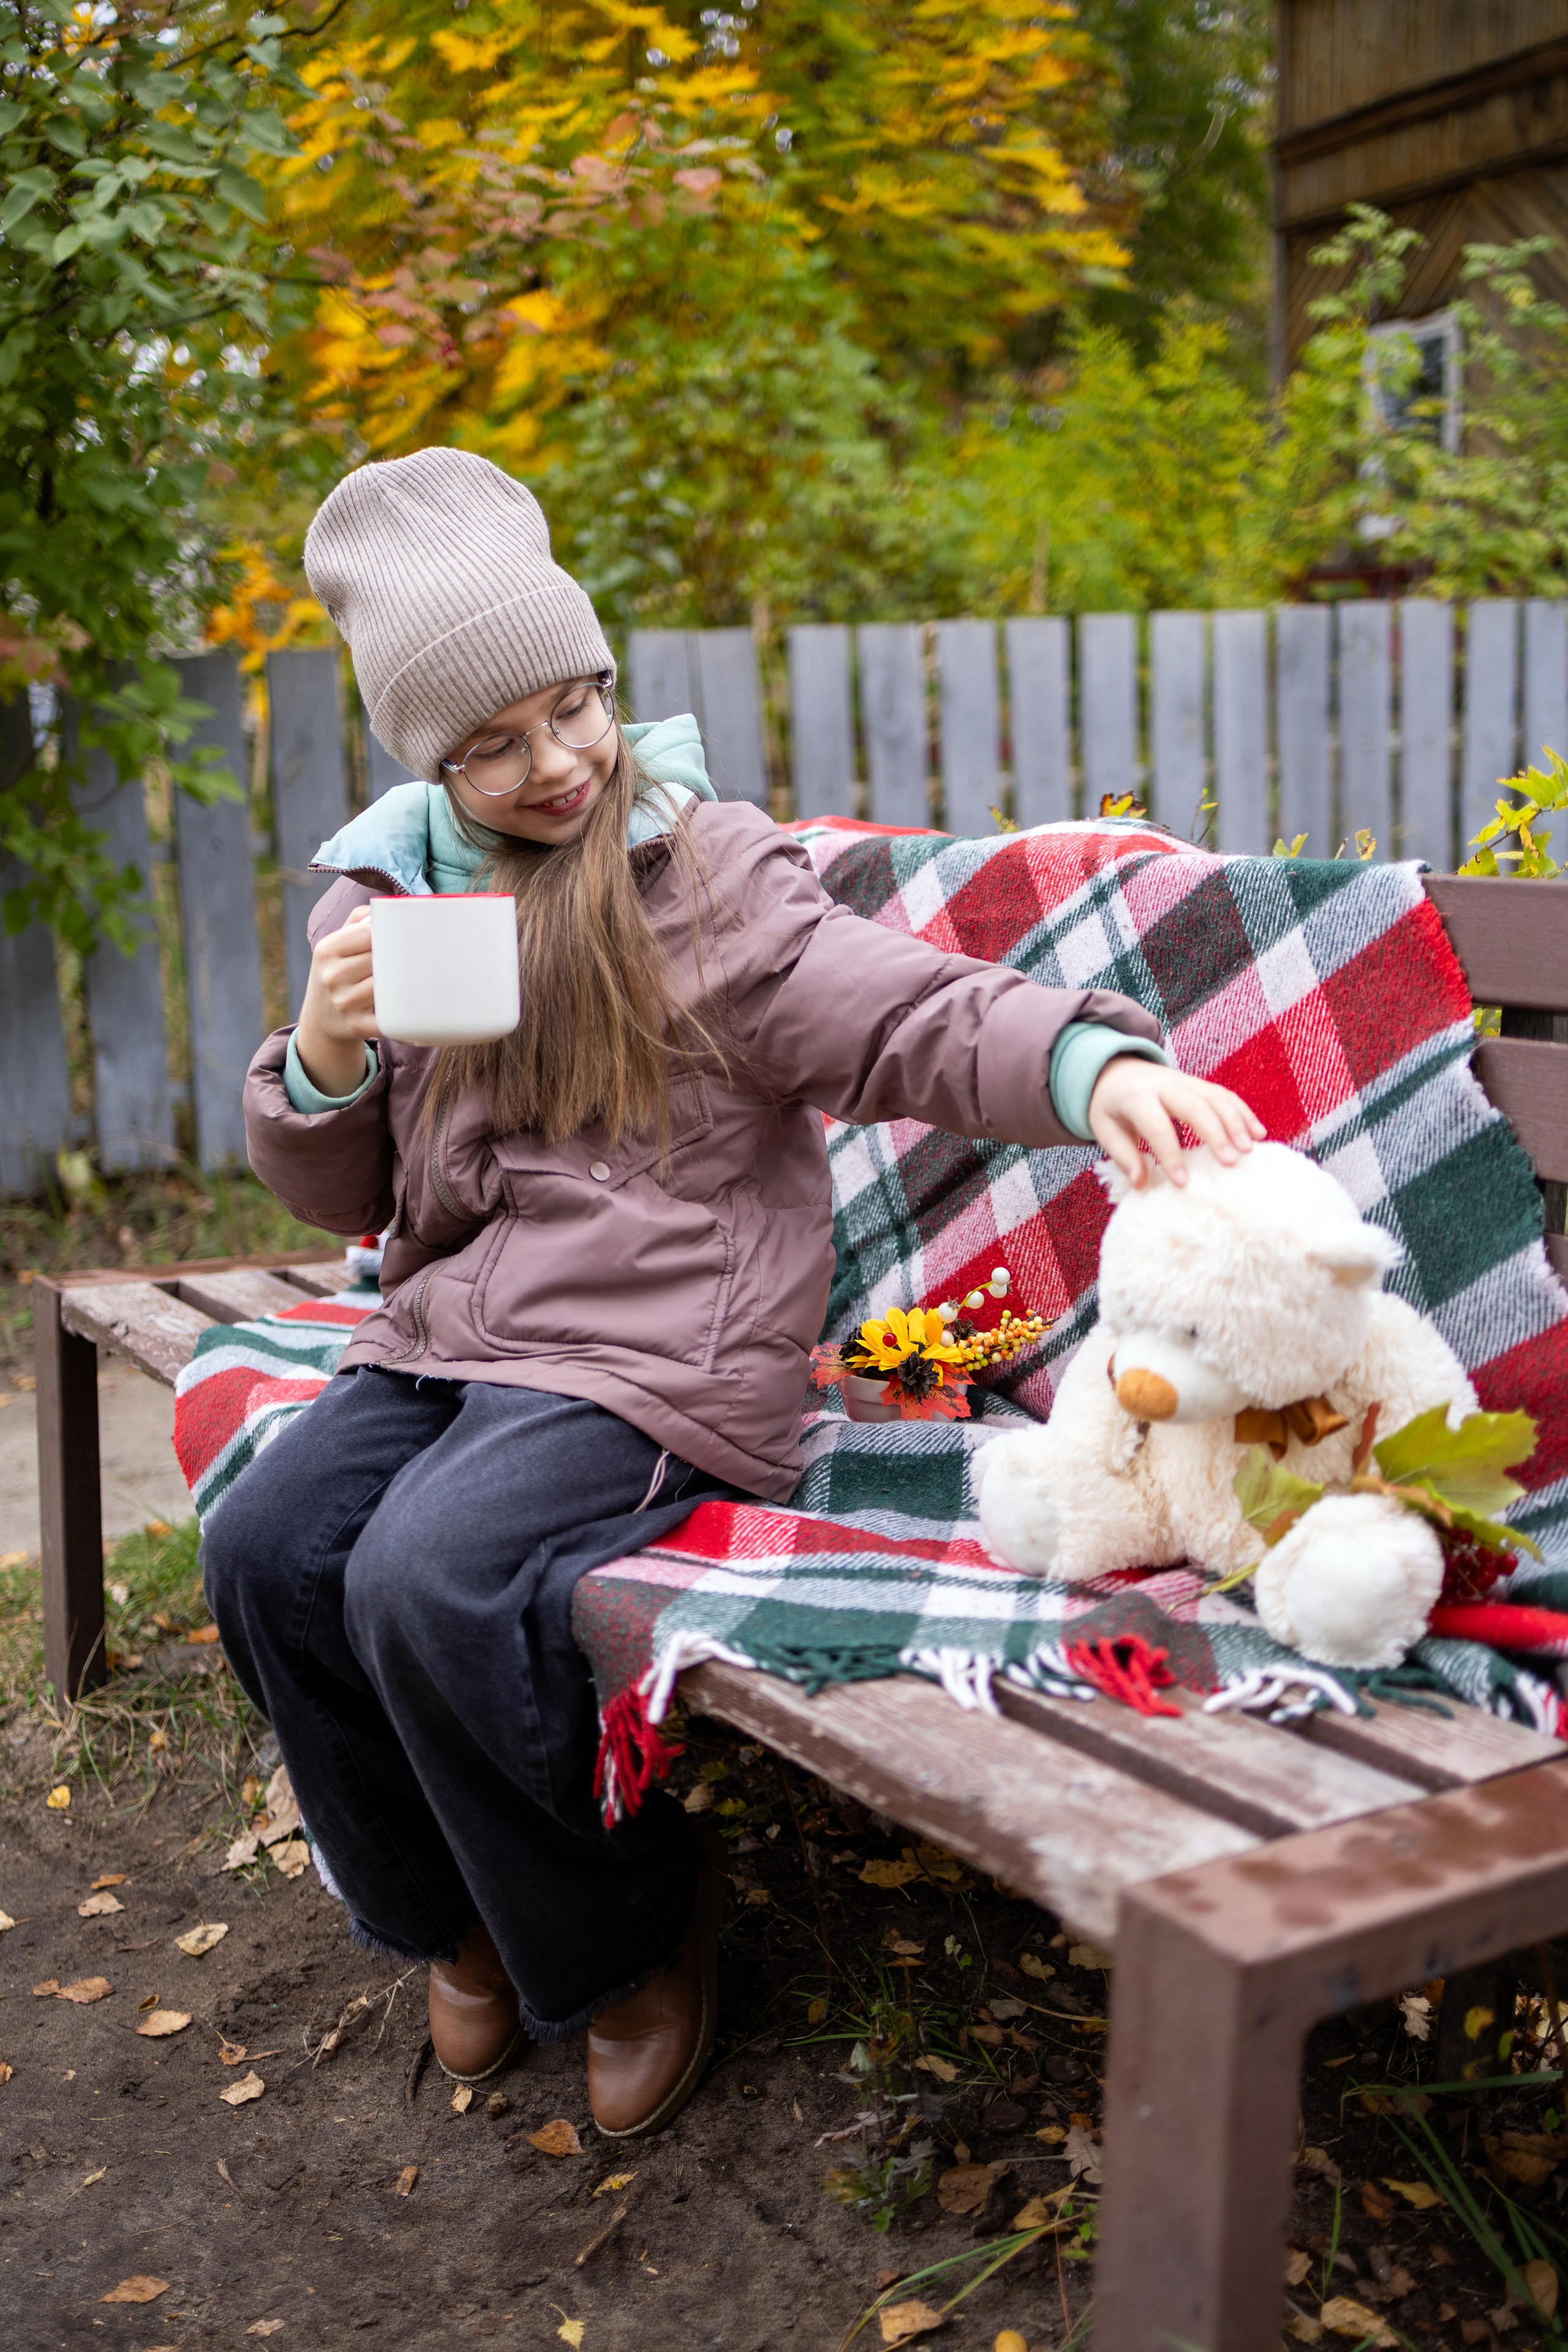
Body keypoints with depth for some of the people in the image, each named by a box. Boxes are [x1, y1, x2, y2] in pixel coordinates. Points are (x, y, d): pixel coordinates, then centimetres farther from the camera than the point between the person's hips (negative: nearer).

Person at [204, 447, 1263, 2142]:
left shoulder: (705, 870, -3)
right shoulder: (377, 901, 12)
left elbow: (908, 1020, -16)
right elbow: (346, 1203, 17)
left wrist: (1095, 1064, -37)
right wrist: (323, 1065, -6)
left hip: (659, 1350, -6)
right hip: (453, 1331, 6)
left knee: (430, 1577, -27)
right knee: (264, 1548, -15)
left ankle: (631, 1944, 2)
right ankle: (460, 1924, 11)